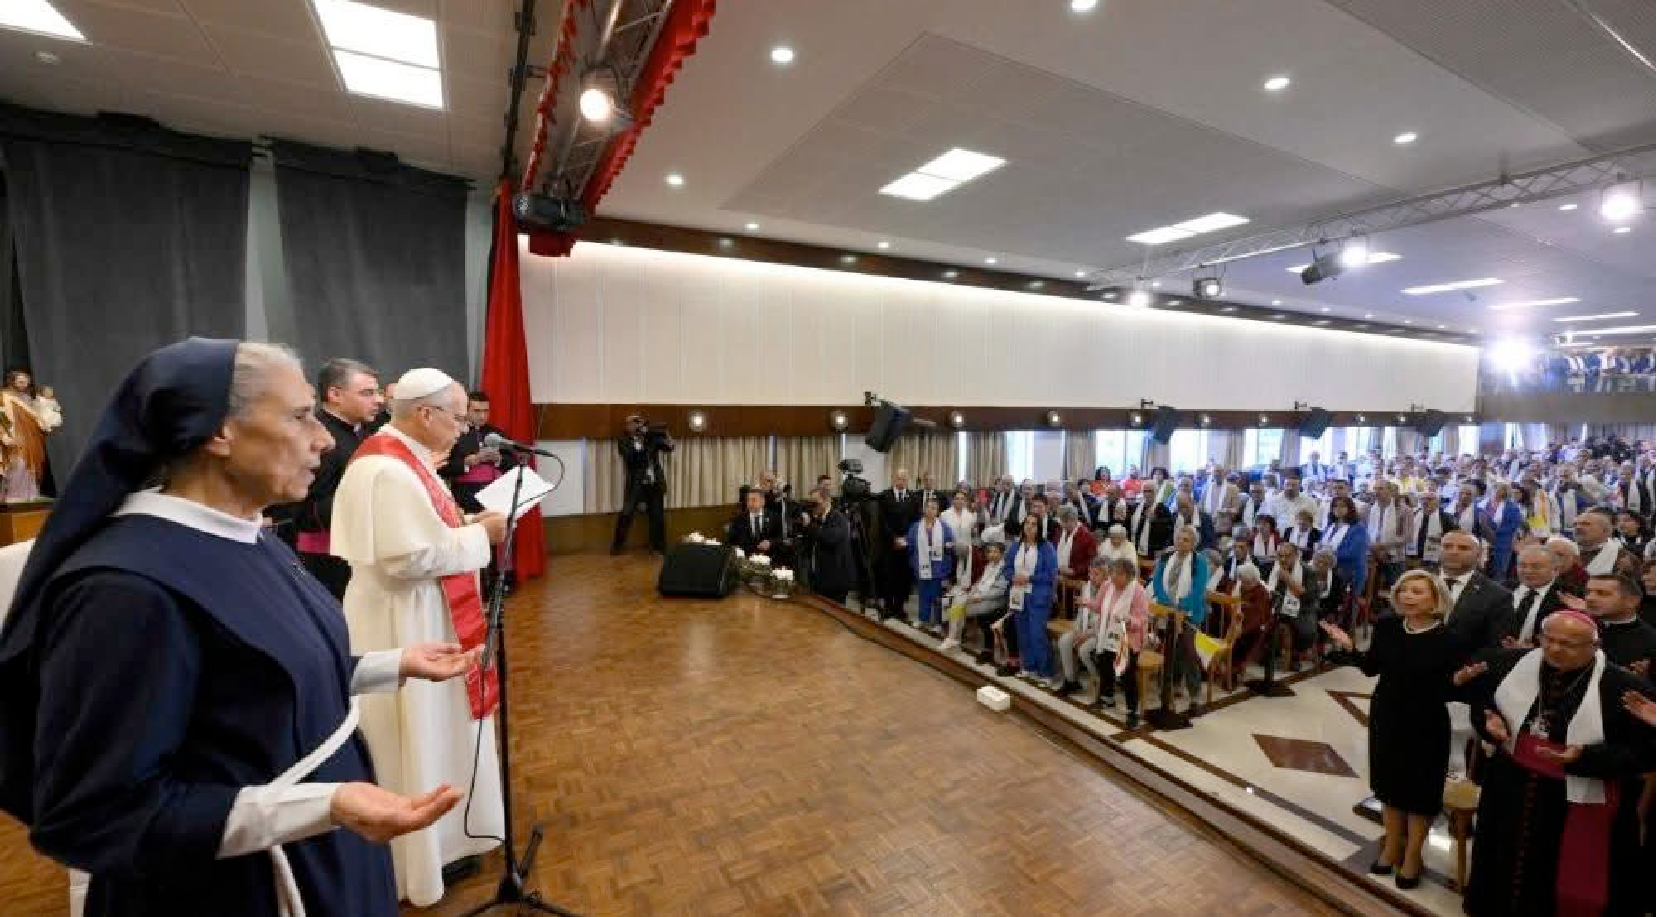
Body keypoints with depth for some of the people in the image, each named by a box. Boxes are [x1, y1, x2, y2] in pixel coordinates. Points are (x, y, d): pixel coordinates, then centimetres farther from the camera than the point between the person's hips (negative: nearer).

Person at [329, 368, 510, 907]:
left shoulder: (402, 457, 8)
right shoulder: (386, 470, -25)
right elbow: (408, 557, -28)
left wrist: (466, 523, 3)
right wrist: (479, 533, -20)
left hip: (427, 619, 11)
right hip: (405, 627, -11)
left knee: (437, 732, 23)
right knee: (416, 742, 7)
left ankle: (441, 838, 43)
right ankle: (418, 862, 28)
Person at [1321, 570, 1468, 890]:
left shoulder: (1449, 640, -17)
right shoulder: (1386, 627, -7)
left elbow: (1448, 691, -12)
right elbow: (1371, 667, 1)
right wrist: (1348, 647, -15)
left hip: (1426, 726, -3)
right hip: (1386, 719, 4)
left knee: (1419, 790, 13)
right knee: (1390, 783, 19)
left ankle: (1412, 856, 34)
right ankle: (1391, 847, 38)